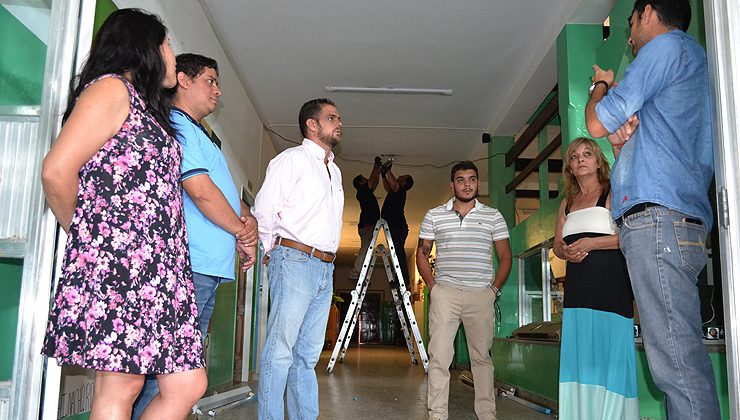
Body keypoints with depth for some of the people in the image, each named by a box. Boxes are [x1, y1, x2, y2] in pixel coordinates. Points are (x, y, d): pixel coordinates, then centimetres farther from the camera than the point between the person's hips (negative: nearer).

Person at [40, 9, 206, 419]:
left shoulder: (149, 109, 26)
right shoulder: (112, 88, -1)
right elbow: (56, 172, -12)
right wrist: (85, 236, 1)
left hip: (159, 271, 9)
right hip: (116, 264, -9)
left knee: (188, 385, 4)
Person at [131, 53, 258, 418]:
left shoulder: (199, 135, 25)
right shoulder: (175, 126, -6)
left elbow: (227, 191, 23)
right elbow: (201, 191, -16)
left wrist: (248, 219, 0)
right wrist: (243, 234, -3)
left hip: (209, 269, 10)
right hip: (189, 265, -10)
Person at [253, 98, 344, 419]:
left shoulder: (334, 170, 22)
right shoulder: (293, 158, -1)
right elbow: (264, 209, -6)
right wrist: (274, 251, 3)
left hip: (325, 268, 7)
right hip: (295, 260, -7)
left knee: (308, 352, 7)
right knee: (280, 349, -7)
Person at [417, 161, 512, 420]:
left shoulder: (493, 216, 9)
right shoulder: (434, 216, 9)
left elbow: (505, 257, 11)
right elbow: (422, 254, 12)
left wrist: (495, 288, 2)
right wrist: (432, 285, 2)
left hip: (481, 295, 1)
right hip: (445, 294, 0)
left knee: (482, 356, 8)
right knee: (439, 356, -5)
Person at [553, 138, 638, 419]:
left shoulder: (613, 193, 3)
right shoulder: (567, 203, 21)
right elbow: (557, 245, 22)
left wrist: (591, 243, -15)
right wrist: (566, 252, -1)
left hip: (609, 281, -6)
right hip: (576, 283, 6)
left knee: (609, 351, -9)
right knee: (579, 353, 2)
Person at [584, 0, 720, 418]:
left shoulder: (667, 46, 2)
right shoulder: (694, 60, 31)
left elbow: (598, 123, -3)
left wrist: (601, 84, 17)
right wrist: (622, 141, 11)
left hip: (657, 215, -10)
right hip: (686, 221, 10)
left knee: (676, 357, -15)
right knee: (684, 354, 7)